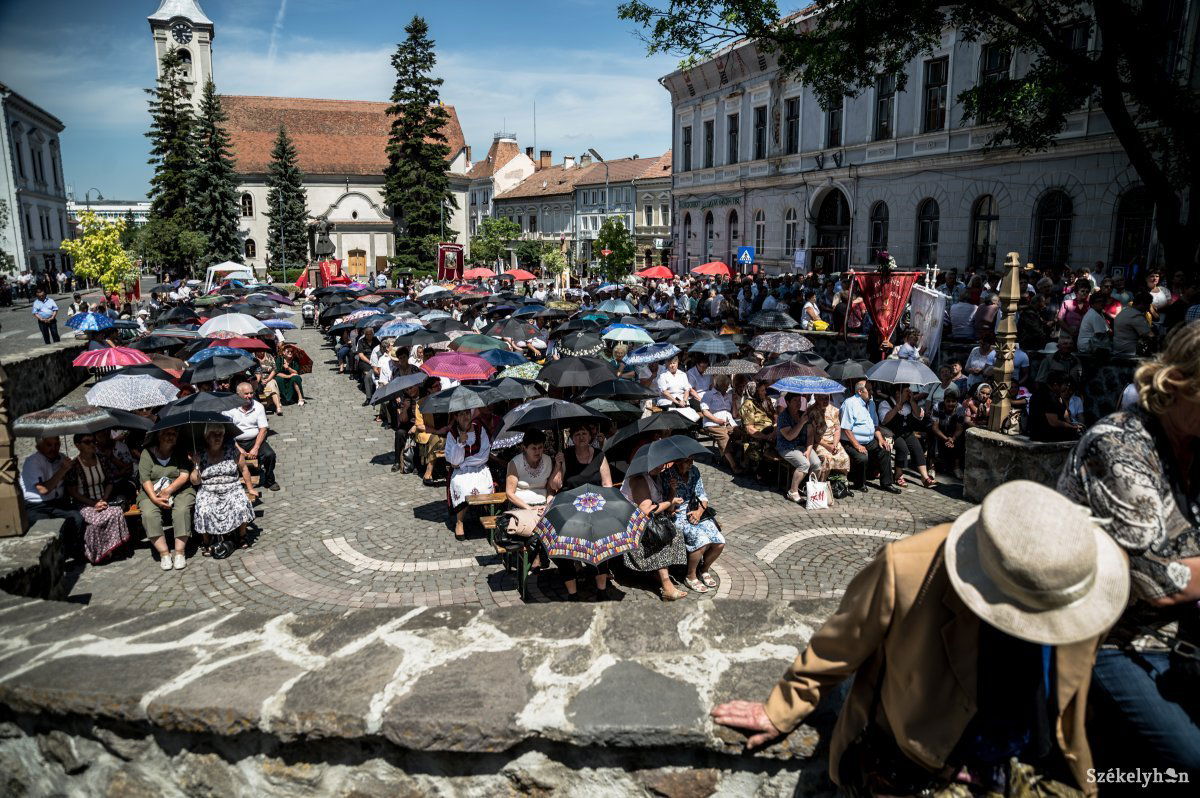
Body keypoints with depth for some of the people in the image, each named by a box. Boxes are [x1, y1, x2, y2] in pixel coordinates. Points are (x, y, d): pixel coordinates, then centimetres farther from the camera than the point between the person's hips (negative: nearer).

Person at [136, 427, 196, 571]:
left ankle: (180, 552, -26)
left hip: (180, 491, 0)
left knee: (182, 510, -30)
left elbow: (184, 475, -4)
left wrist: (169, 490, -19)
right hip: (152, 492, 1)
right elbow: (145, 479, -4)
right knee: (149, 513, -29)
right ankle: (164, 553, -24)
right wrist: (154, 498, -19)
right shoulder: (147, 453, 5)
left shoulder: (180, 453, 8)